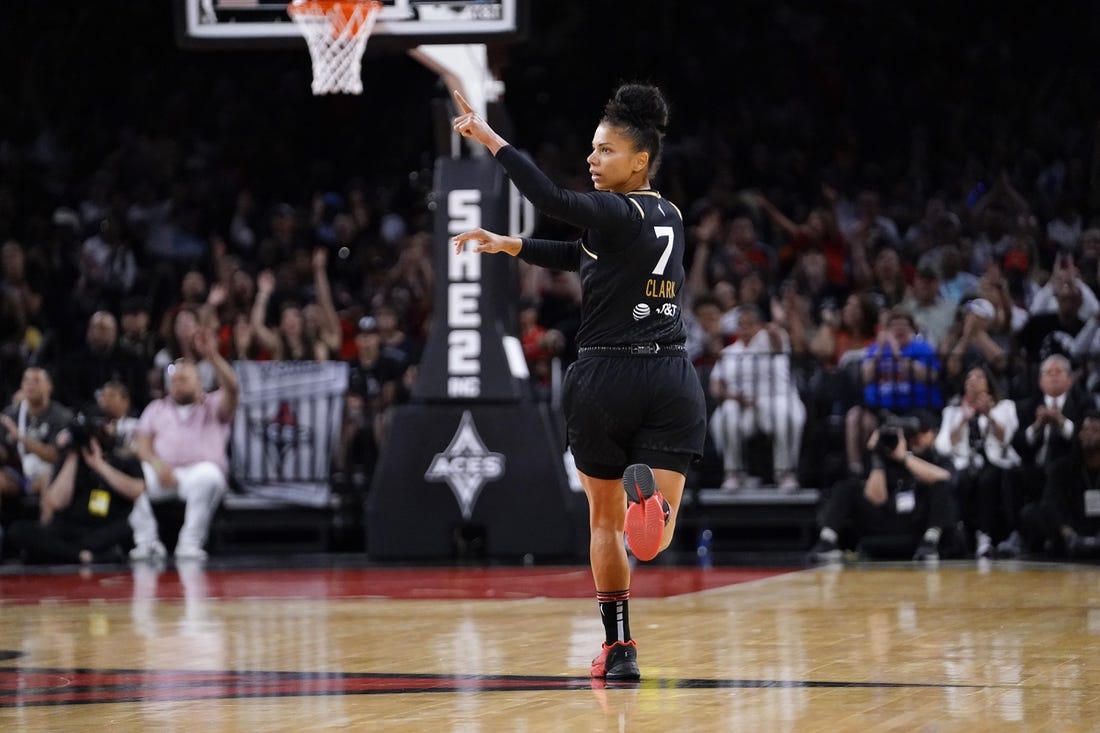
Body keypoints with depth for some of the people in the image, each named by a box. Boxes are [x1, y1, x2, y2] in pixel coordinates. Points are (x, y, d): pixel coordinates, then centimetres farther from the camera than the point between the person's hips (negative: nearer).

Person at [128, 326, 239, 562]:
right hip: (162, 473, 2)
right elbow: (141, 442, 11)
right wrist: (156, 464, -10)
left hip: (200, 473, -2)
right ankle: (147, 542, -24)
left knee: (208, 475, -38)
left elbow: (232, 390, -5)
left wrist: (212, 356, -16)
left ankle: (190, 543, -31)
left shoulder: (212, 406, 17)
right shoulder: (157, 408, 25)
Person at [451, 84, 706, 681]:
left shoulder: (616, 213, -10)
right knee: (654, 539, -6)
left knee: (605, 521, 14)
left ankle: (617, 648, 18)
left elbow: (551, 199, -28)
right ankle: (650, 495, -42)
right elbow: (581, 255, 21)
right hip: (671, 376, 5)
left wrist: (491, 140, -24)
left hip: (607, 377, -5)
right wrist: (509, 245, 19)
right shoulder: (669, 217, 13)